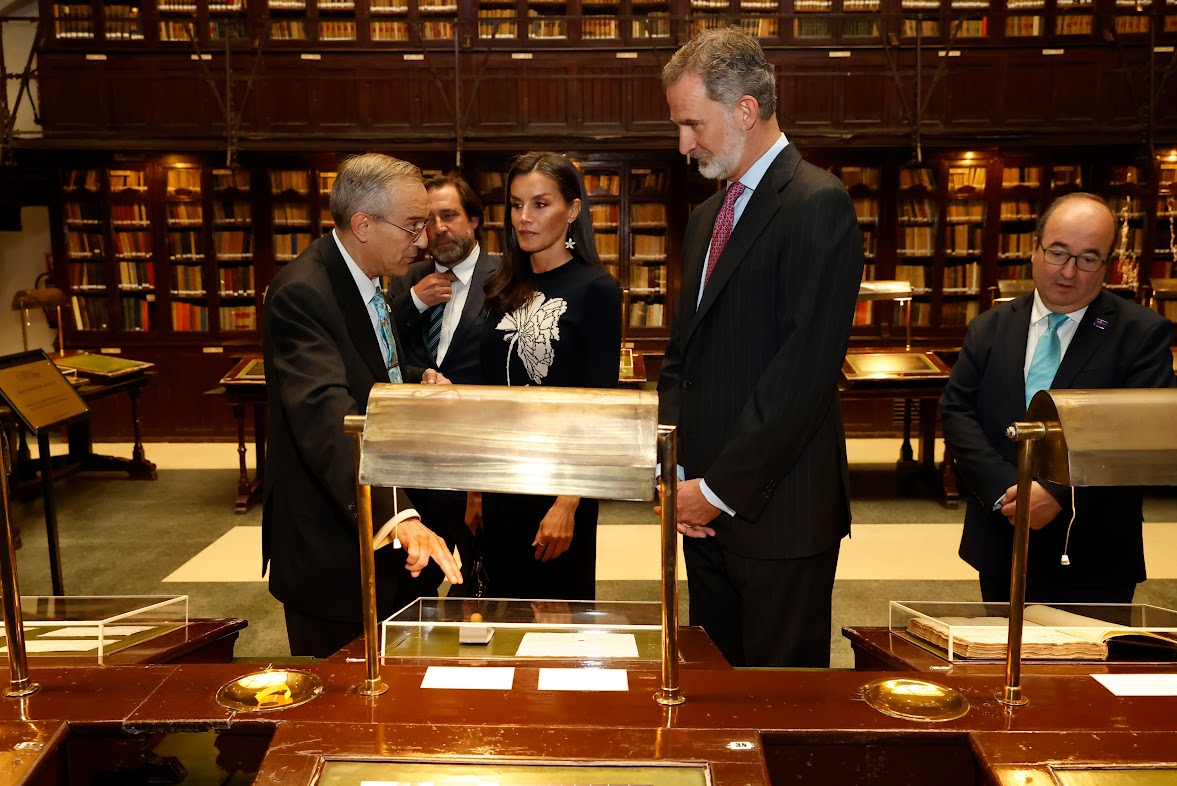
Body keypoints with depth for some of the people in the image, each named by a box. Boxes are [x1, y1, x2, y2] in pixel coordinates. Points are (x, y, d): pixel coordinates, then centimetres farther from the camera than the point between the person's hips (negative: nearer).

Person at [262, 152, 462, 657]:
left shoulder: (367, 280, 7)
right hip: (331, 546, -9)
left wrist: (418, 381, 2)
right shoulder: (302, 293, -24)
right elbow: (326, 416, -38)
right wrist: (397, 519, -49)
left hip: (385, 535, 9)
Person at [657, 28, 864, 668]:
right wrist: (679, 472, 3)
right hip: (706, 510, 8)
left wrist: (721, 488, -15)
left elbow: (804, 369, -19)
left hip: (777, 512, -7)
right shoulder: (706, 216, 15)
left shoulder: (817, 204, -12)